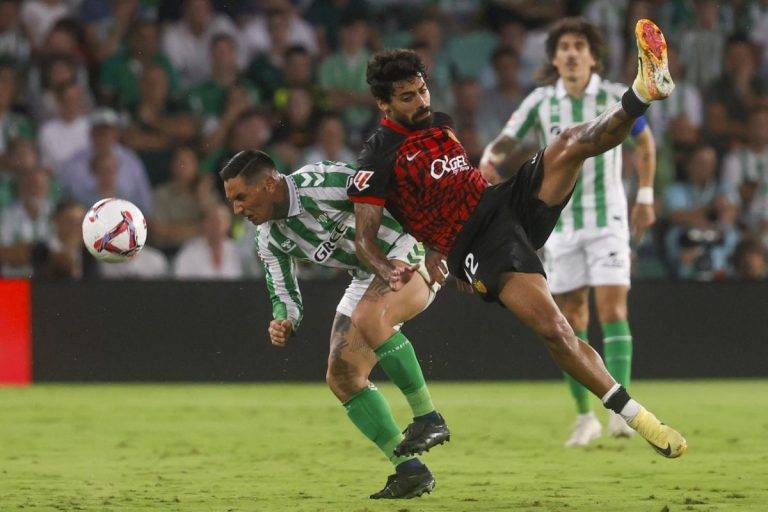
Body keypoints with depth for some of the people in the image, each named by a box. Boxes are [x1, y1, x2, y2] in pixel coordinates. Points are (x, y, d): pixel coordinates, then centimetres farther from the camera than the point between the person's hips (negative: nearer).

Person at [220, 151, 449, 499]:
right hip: (368, 279, 8)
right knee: (342, 376, -4)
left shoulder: (321, 182, -24)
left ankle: (428, 419, -25)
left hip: (409, 255, -8)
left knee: (367, 318, -36)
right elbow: (284, 297, 6)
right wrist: (283, 323, -17)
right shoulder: (270, 239, 0)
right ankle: (408, 471, 0)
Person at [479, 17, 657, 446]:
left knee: (613, 306, -16)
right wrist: (489, 164, -27)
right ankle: (585, 416, 14)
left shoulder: (617, 98, -5)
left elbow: (645, 142, 13)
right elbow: (503, 142, -4)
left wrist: (646, 197, 11)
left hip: (608, 217, -2)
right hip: (560, 220, 2)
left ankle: (620, 411, -21)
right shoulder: (540, 102, -2)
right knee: (572, 319, 3)